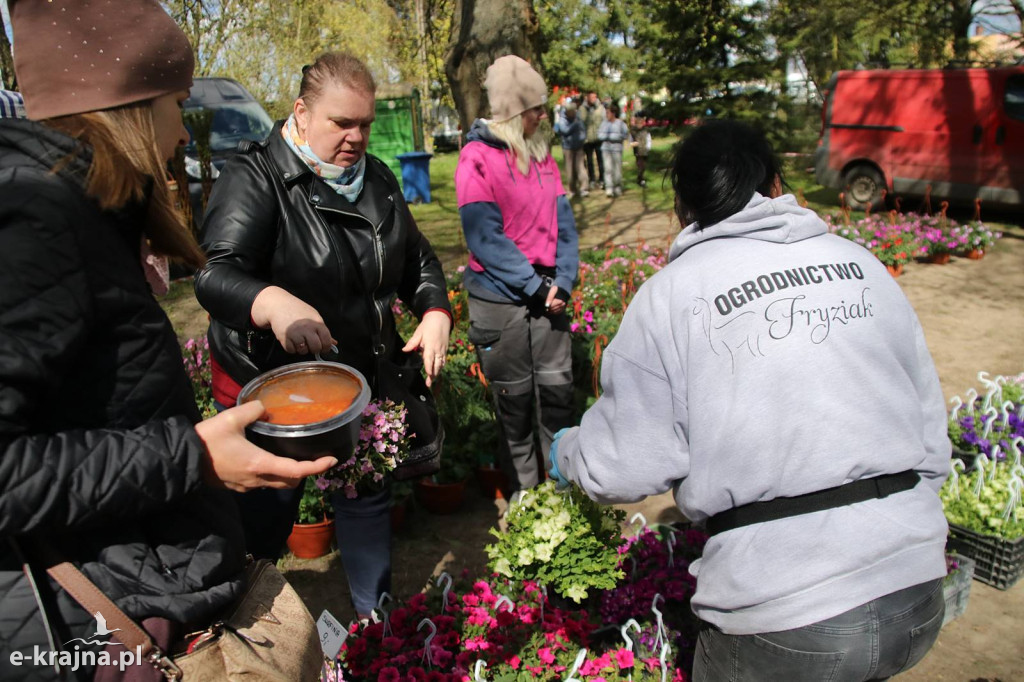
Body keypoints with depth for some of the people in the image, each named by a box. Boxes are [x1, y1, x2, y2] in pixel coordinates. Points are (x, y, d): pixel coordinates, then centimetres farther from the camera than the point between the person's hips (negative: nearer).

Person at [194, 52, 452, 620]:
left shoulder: (378, 179, 6)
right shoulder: (255, 178, -15)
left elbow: (418, 261, 13)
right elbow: (217, 274, -29)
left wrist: (434, 313, -6)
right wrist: (274, 304, -50)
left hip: (364, 380, 6)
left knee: (368, 500, 20)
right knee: (266, 519, 8)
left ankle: (377, 621, 41)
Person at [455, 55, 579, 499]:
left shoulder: (540, 154, 8)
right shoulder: (477, 158, -9)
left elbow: (563, 220, 7)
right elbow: (485, 237, -15)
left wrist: (563, 281, -6)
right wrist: (535, 286, -15)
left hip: (547, 293, 5)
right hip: (500, 300, -5)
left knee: (558, 389, 8)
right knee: (514, 400, 7)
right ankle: (523, 492, 22)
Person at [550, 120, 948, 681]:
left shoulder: (668, 295, -7)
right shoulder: (859, 263, 5)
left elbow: (624, 466, -8)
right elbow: (930, 428, 10)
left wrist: (566, 454, 14)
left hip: (779, 619, -4)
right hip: (916, 595, 5)